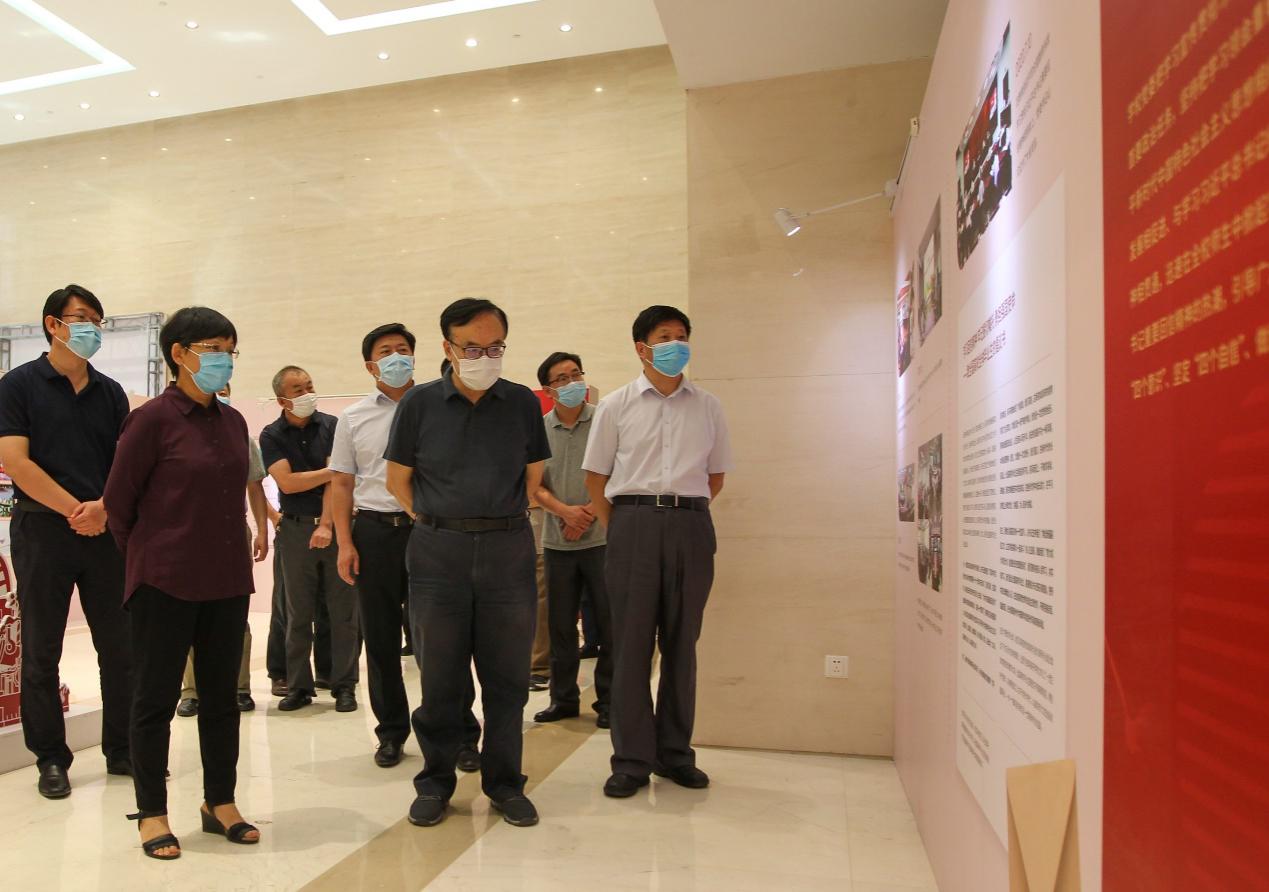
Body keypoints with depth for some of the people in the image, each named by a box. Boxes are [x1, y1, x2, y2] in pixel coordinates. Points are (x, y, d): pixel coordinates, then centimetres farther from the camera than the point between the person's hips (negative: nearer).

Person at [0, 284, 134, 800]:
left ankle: (122, 750, 18)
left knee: (120, 647, 6)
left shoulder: (110, 392, 11)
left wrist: (105, 507, -12)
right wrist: (75, 509, -13)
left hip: (105, 530, 3)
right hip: (43, 528, -3)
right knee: (41, 652, 5)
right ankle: (51, 758, 18)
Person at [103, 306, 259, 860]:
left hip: (227, 581, 6)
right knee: (157, 696, 7)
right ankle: (151, 814, 22)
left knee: (222, 696, 13)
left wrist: (230, 553, 11)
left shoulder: (232, 422, 7)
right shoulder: (153, 418, -10)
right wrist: (145, 560, 4)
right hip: (165, 583, -6)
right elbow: (118, 502, -5)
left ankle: (220, 803, 26)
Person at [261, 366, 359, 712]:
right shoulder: (272, 435, 3)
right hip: (296, 529, 1)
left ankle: (344, 686, 12)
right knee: (298, 614, 7)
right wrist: (332, 471, -8)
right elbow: (287, 482, -8)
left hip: (335, 526, -1)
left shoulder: (332, 426, 1)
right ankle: (298, 686, 19)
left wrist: (326, 524, -15)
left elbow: (336, 479, -7)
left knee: (344, 612, 2)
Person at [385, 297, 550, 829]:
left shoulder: (522, 402, 5)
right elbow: (398, 478, 8)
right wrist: (437, 522, 7)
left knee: (506, 674, 7)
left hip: (508, 550, 1)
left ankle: (504, 782, 23)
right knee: (440, 674, 8)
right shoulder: (420, 403, 1)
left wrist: (502, 518, 11)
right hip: (438, 551, -1)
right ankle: (435, 781, 25)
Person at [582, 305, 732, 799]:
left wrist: (686, 512, 10)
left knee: (681, 642, 9)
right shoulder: (615, 405, 5)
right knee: (631, 642, 2)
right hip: (633, 523, -1)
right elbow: (596, 477, 7)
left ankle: (675, 753, 23)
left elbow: (716, 476, 16)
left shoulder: (708, 407, 9)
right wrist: (619, 530, 3)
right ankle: (631, 759, 13)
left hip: (691, 526, 2)